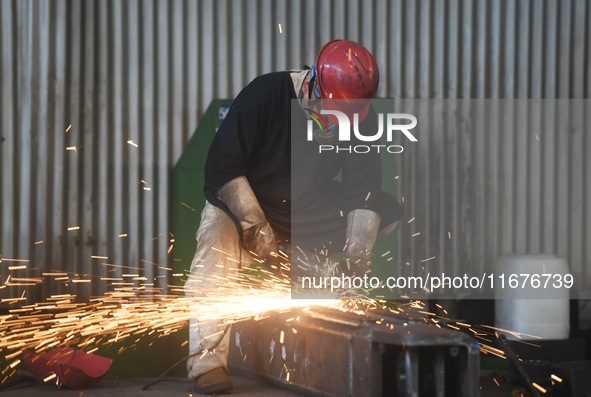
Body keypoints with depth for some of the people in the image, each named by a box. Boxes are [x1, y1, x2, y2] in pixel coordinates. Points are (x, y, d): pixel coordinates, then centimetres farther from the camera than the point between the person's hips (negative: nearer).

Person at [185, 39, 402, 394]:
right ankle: (208, 365, -35)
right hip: (240, 205, -4)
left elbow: (364, 190, -11)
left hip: (310, 212, 4)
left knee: (390, 212, -9)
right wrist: (255, 223, -25)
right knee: (215, 259, -34)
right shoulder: (265, 95, -22)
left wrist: (358, 251, -23)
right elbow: (222, 166, -20)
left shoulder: (362, 118, -11)